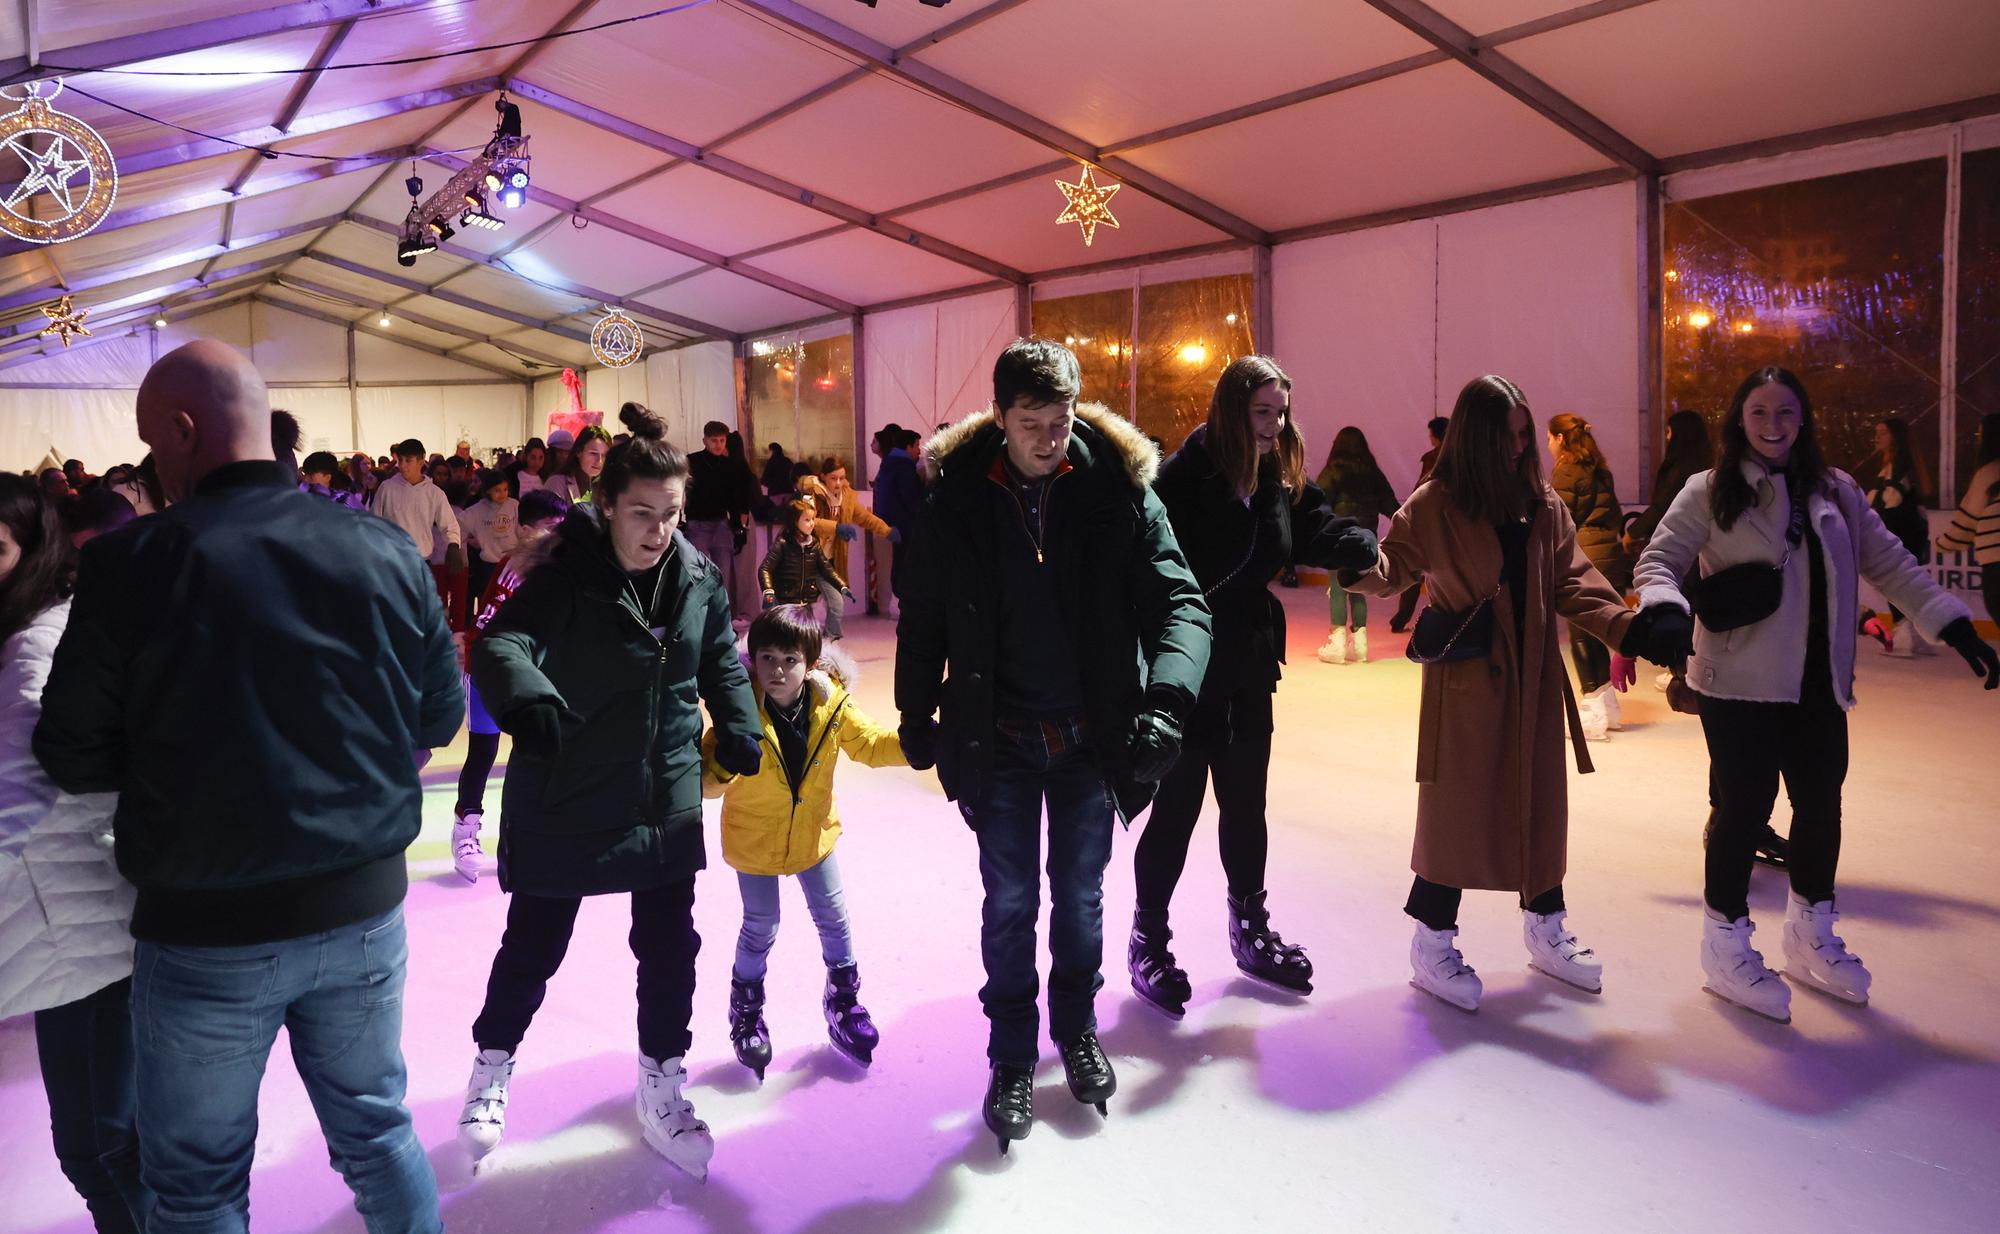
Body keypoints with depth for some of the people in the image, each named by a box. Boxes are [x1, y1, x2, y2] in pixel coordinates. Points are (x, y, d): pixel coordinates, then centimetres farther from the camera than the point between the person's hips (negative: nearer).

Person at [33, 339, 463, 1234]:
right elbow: (441, 714, 1)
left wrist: (174, 758, 11)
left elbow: (73, 757, -8)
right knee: (376, 1130, 21)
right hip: (363, 906, 3)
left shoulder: (132, 562, -15)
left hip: (204, 927, -2)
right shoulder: (386, 550, -7)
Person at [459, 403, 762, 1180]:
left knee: (669, 946, 11)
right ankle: (494, 1064, 41)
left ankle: (662, 1089, 32)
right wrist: (525, 698, -52)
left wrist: (738, 725, -4)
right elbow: (500, 645, -32)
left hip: (666, 799, 4)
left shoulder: (697, 579, -2)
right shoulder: (565, 577, -17)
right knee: (534, 945, 12)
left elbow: (721, 662, 11)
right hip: (562, 802, -4)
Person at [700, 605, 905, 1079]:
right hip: (754, 838, -3)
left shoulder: (831, 704, -17)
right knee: (760, 929, 9)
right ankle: (746, 1013, 35)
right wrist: (722, 766, -46)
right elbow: (708, 780, -24)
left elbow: (870, 743, -4)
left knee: (833, 919, 15)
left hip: (813, 831, 3)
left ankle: (843, 999, 38)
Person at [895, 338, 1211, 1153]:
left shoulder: (1120, 489, -9)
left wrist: (1166, 701, -30)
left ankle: (1077, 1028, 41)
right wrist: (916, 717, 6)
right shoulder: (955, 498, -8)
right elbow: (922, 619, 2)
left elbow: (1178, 601, -15)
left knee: (1080, 896, 16)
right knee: (1009, 902, 10)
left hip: (1092, 740, 1)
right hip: (998, 744, 0)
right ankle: (1012, 1059, 29)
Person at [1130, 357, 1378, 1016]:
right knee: (1177, 806, 3)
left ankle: (1251, 930, 36)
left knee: (1245, 804, 18)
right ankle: (1147, 941, 22)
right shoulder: (1180, 479, -18)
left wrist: (1371, 545, -26)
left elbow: (1322, 530, -4)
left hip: (1249, 668, 7)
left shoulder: (1282, 482, 4)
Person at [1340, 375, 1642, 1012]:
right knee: (1457, 806, 0)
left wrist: (1627, 625, -8)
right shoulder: (1434, 505, -6)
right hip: (1465, 682, -5)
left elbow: (1572, 583, 5)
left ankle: (1546, 929, 31)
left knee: (1540, 800, 13)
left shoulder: (1544, 506, 6)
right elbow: (1394, 567, -9)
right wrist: (1360, 567, -32)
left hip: (1533, 679, 5)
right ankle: (1433, 943, 14)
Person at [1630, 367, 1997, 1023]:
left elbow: (1889, 562, 7)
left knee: (1821, 805, 14)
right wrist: (1666, 610, -32)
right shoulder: (1710, 492, -7)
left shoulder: (1836, 492, 6)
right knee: (1745, 807, 0)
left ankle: (1811, 939, 36)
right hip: (1740, 683, -5)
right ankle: (1726, 949, 19)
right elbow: (1660, 559, -11)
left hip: (1818, 685, 5)